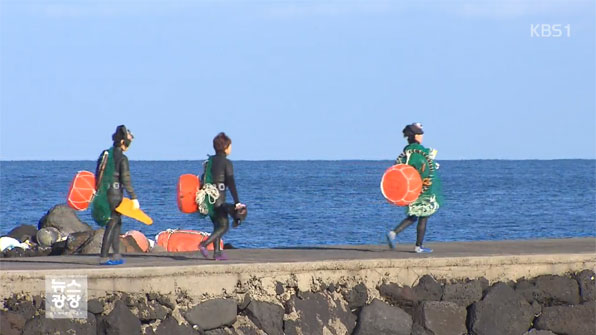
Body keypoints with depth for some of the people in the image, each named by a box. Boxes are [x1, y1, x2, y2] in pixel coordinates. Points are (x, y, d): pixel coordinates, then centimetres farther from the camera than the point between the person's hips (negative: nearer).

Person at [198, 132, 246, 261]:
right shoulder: (226, 163, -9)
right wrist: (237, 202, -16)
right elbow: (231, 183, -15)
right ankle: (204, 244, -18)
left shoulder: (209, 161, 13)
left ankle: (217, 252, 8)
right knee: (224, 226, -1)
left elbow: (202, 180, 17)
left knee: (217, 225, 15)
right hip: (219, 198, -7)